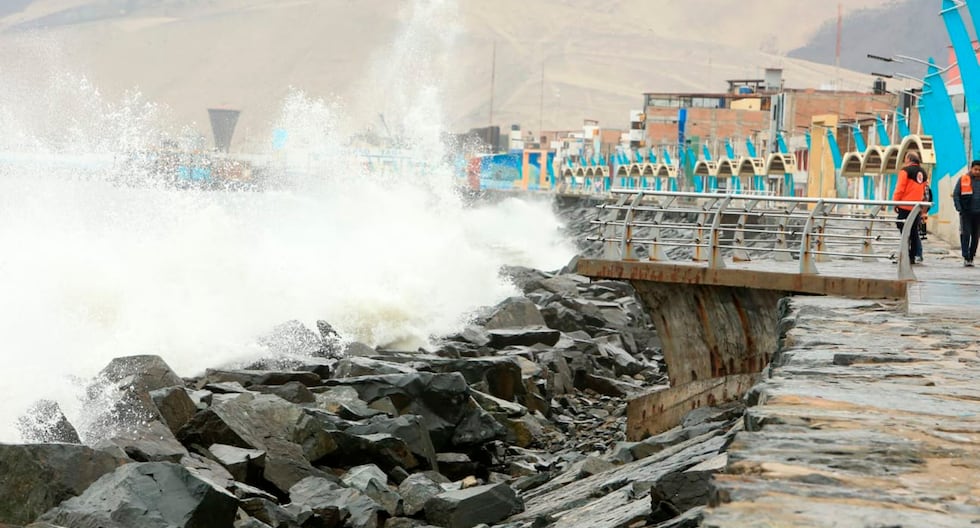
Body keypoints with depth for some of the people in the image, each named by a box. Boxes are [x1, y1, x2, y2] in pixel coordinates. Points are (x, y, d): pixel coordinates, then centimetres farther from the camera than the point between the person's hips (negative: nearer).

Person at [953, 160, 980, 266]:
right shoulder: (963, 179, 1)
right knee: (966, 234, -9)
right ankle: (966, 258, -9)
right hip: (966, 213, -3)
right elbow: (955, 195, 1)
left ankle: (971, 258, 16)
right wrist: (959, 208, -9)